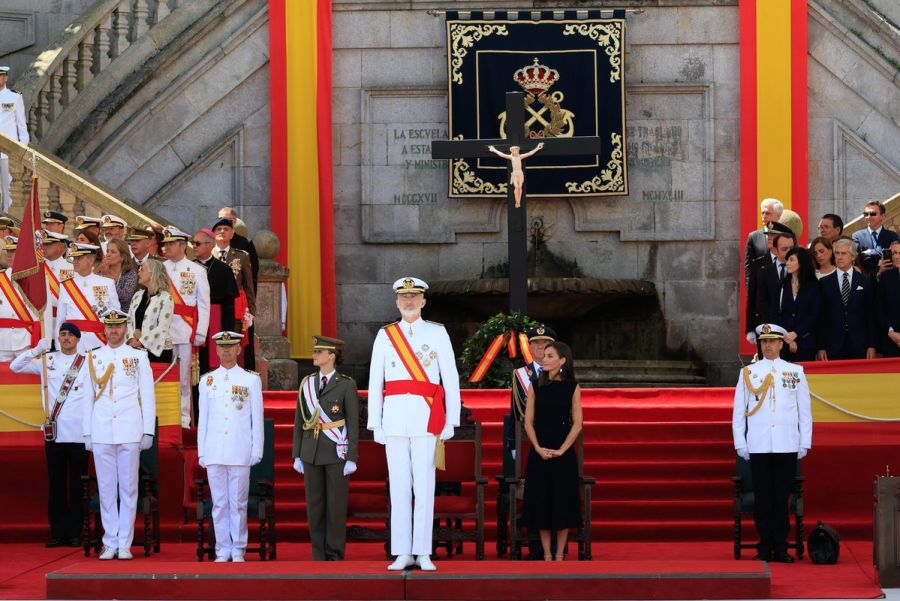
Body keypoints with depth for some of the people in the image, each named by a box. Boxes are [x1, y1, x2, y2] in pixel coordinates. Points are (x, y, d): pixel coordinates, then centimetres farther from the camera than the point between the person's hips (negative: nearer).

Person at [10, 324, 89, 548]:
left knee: (78, 485, 1)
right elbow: (15, 367, 5)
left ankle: (75, 533, 6)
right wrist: (36, 350, -8)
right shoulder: (47, 360, 9)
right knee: (56, 485, 4)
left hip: (79, 434, -2)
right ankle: (58, 532, 9)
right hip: (54, 434, 2)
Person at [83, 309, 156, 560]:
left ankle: (124, 544, 3)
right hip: (101, 433, 1)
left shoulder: (139, 357, 6)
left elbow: (148, 396, 5)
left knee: (128, 489, 0)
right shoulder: (93, 357, 10)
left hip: (130, 433, -1)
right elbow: (88, 396, 11)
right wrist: (87, 433, 7)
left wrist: (148, 431, 0)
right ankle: (110, 543, 7)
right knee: (106, 489, 3)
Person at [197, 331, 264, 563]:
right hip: (214, 454, 2)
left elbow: (257, 419, 4)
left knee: (238, 503, 0)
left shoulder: (251, 380, 3)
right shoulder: (207, 381, 9)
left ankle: (238, 550, 8)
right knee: (219, 503, 4)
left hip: (240, 454, -2)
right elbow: (203, 419, 11)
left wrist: (257, 452, 0)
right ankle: (223, 550, 10)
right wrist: (201, 452, 8)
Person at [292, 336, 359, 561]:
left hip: (337, 452, -4)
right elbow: (299, 421, 10)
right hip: (312, 452, 4)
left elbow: (353, 423, -6)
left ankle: (335, 556, 4)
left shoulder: (346, 385, -4)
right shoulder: (307, 383, 8)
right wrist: (297, 455, 6)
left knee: (336, 504, -2)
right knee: (314, 504, 4)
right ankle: (319, 556, 10)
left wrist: (352, 458, -11)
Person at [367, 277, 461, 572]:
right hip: (395, 415, 2)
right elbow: (375, 382, 9)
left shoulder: (437, 333, 6)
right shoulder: (385, 336, 10)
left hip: (426, 415, -2)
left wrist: (451, 421, -2)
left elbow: (451, 379, 4)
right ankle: (402, 553, 4)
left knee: (424, 484, -4)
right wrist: (375, 424, 3)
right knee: (399, 485, 2)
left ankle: (423, 553, -1)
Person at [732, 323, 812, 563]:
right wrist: (740, 444, 2)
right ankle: (765, 548, 6)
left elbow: (805, 410, 9)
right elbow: (738, 411, 8)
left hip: (787, 446, 0)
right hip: (758, 447, 0)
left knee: (782, 498, 2)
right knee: (762, 497, 1)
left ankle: (781, 549, 7)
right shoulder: (748, 372, 7)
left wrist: (805, 443, 3)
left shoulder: (796, 372, 8)